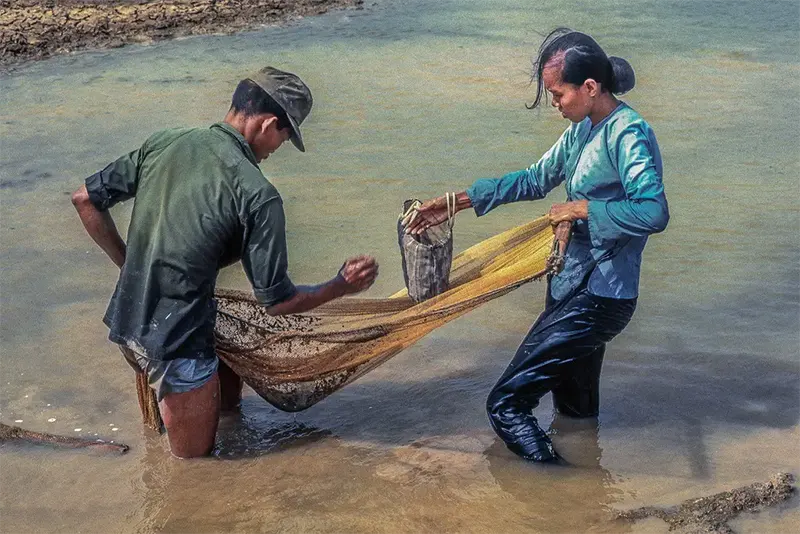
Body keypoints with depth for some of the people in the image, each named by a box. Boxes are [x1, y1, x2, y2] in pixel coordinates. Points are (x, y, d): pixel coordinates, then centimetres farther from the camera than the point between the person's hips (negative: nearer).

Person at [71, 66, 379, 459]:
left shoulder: (163, 143, 0)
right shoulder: (257, 195, -18)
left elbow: (86, 199, 9)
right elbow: (277, 300, -12)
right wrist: (342, 287, 3)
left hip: (126, 321, 7)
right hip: (177, 341, -7)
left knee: (228, 397, 28)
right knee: (194, 454, 17)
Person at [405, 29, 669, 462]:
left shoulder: (628, 134, -18)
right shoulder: (582, 130, 10)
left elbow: (654, 212, -30)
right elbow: (536, 180, 20)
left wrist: (584, 208, -20)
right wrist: (458, 201, 16)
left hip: (598, 299, -10)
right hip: (572, 285, 10)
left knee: (507, 403, -11)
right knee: (576, 411, 23)